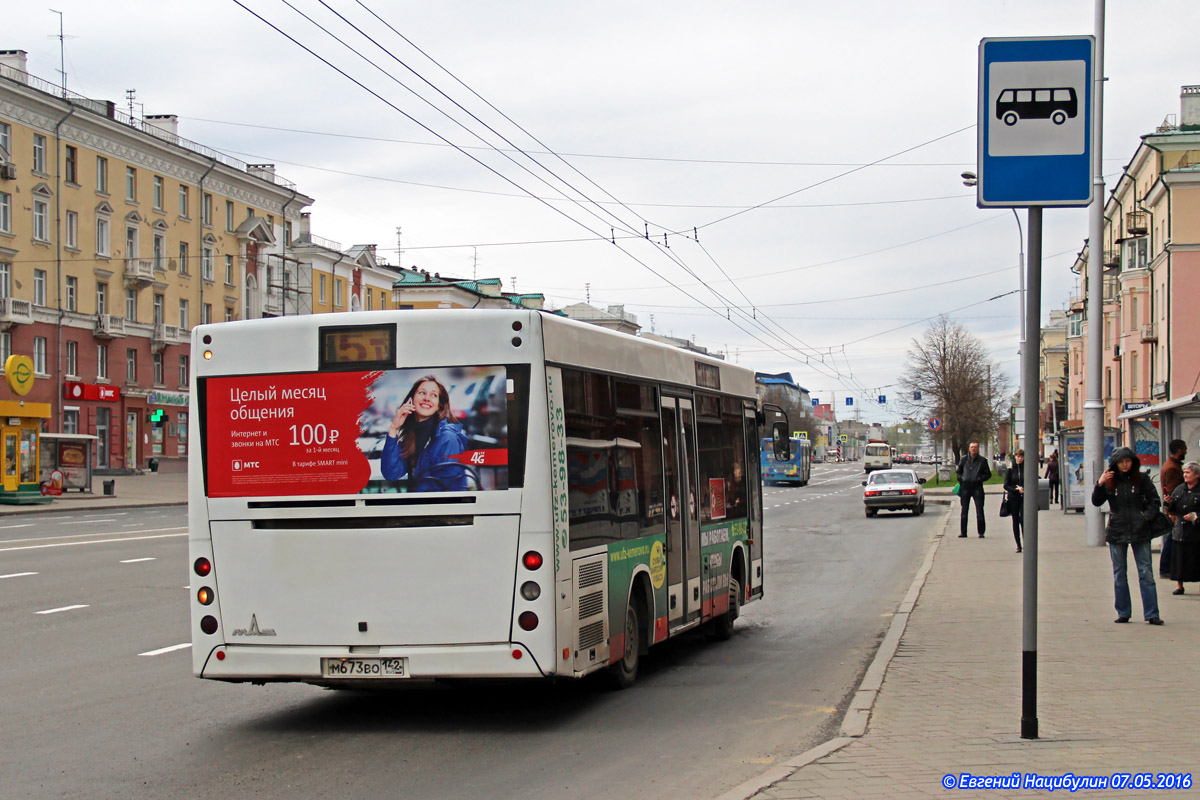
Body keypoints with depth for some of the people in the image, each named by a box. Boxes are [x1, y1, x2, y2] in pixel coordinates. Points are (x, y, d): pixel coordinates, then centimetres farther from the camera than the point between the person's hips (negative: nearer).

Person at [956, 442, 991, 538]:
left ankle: (981, 532, 2)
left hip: (977, 487, -2)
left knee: (979, 510, -4)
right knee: (964, 510, 5)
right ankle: (963, 532, 11)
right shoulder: (964, 459, 8)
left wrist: (979, 479, -8)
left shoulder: (982, 460, 3)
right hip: (965, 487, 2)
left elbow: (988, 474, 7)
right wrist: (960, 479, 2)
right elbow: (958, 471, 20)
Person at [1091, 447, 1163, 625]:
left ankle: (1151, 614, -1)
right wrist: (1100, 484, -14)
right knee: (1119, 574, 7)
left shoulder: (1142, 479, 1)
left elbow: (1154, 500, 7)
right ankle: (1123, 612, 17)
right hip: (1116, 532, 1)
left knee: (1146, 572, -4)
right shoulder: (1109, 481, 3)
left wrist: (1147, 516, -5)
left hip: (1140, 531, -1)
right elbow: (1096, 502, 0)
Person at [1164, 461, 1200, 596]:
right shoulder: (1179, 489, 11)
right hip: (1180, 530, 5)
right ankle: (1180, 586, 13)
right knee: (1179, 558, 5)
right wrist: (1169, 503, -3)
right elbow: (1173, 510, 16)